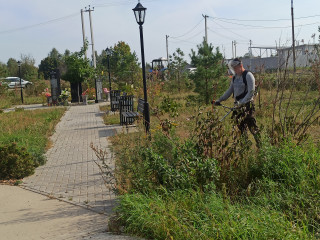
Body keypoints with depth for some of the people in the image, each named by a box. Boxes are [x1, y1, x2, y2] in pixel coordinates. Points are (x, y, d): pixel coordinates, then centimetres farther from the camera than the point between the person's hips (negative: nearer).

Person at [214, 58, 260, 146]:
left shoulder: (248, 75, -9)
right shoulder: (235, 77, 15)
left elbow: (251, 92, -15)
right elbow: (229, 91, 21)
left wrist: (241, 102, -23)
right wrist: (220, 100, 11)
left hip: (247, 105, -7)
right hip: (238, 106, 7)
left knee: (252, 126, -10)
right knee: (240, 127, 7)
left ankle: (260, 145, -2)